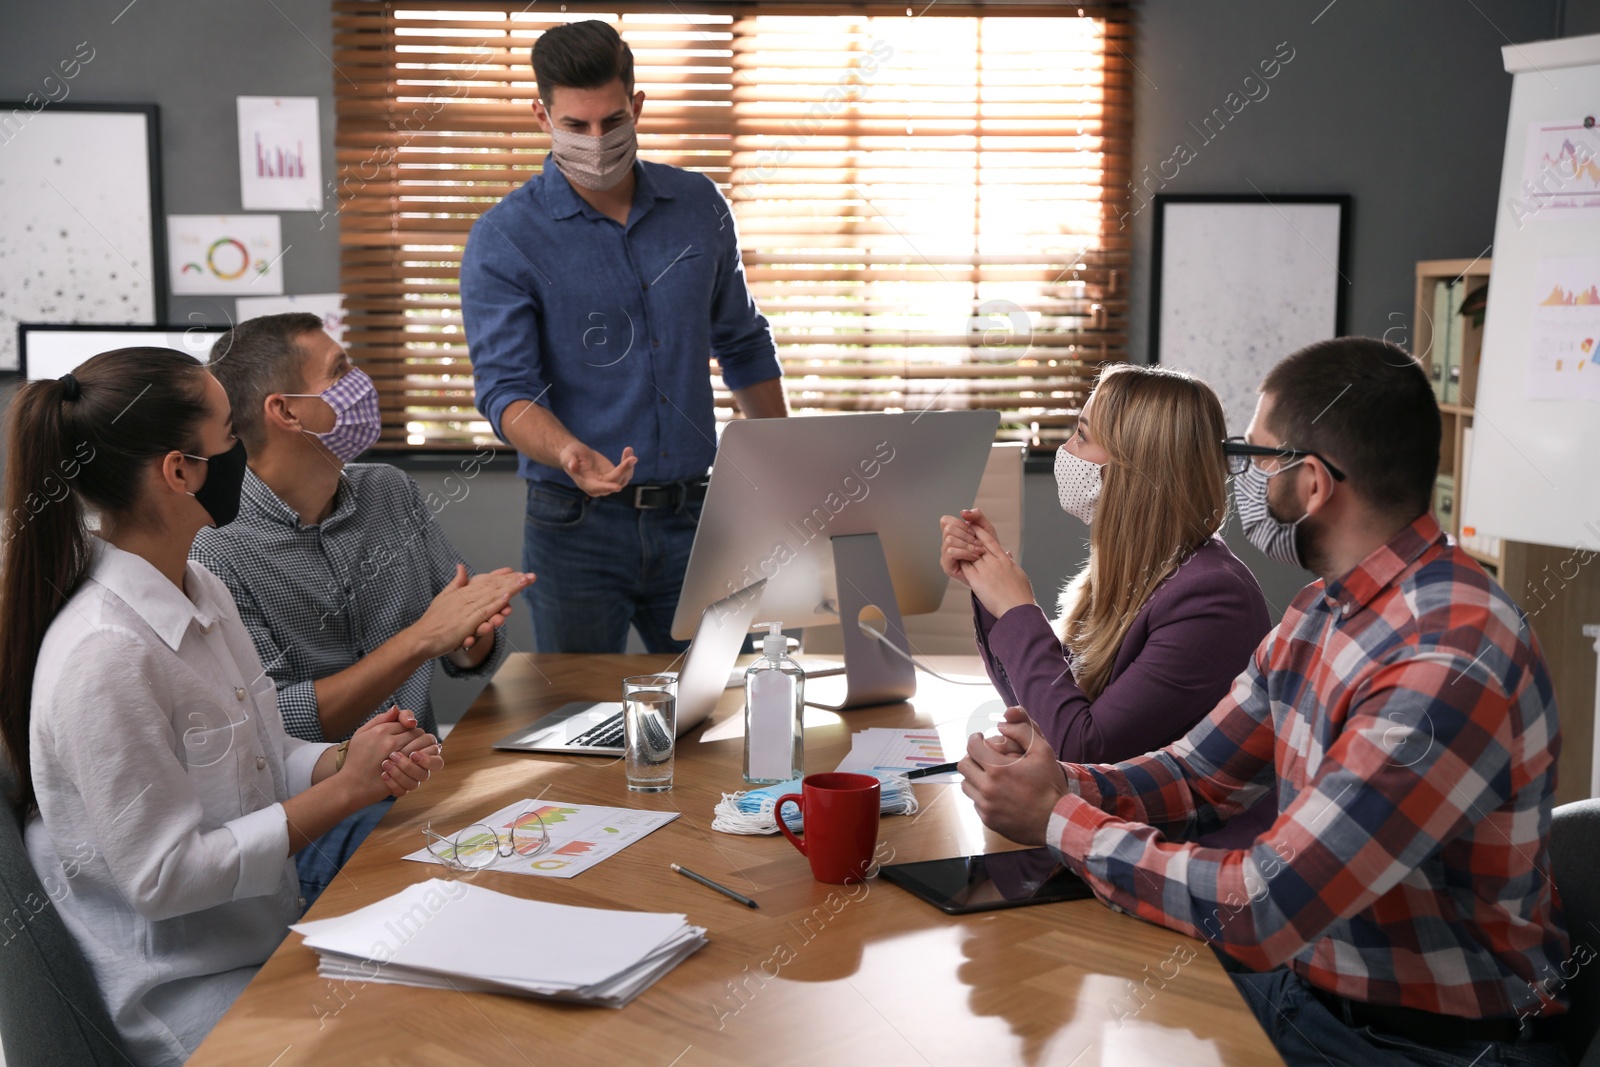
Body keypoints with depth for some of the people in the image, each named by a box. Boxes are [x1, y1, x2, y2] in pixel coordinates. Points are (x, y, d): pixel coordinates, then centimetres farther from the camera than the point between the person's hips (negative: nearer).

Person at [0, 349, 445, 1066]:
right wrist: (343, 790, -19)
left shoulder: (199, 588, 3)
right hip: (180, 999, -8)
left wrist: (349, 761, -9)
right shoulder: (104, 655, -24)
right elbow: (165, 878, -21)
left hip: (270, 937, 8)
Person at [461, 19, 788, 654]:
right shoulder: (503, 241, -7)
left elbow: (742, 344, 17)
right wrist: (568, 454, -34)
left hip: (694, 516, 3)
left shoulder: (698, 206, 6)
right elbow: (505, 387, -13)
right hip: (579, 526, -3)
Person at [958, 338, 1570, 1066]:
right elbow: (1197, 775, 8)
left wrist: (1056, 820, -19)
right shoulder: (1320, 609, 3)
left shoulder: (1449, 664, -28)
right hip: (1303, 978, 7)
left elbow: (1260, 912, -30)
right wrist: (1067, 784, -13)